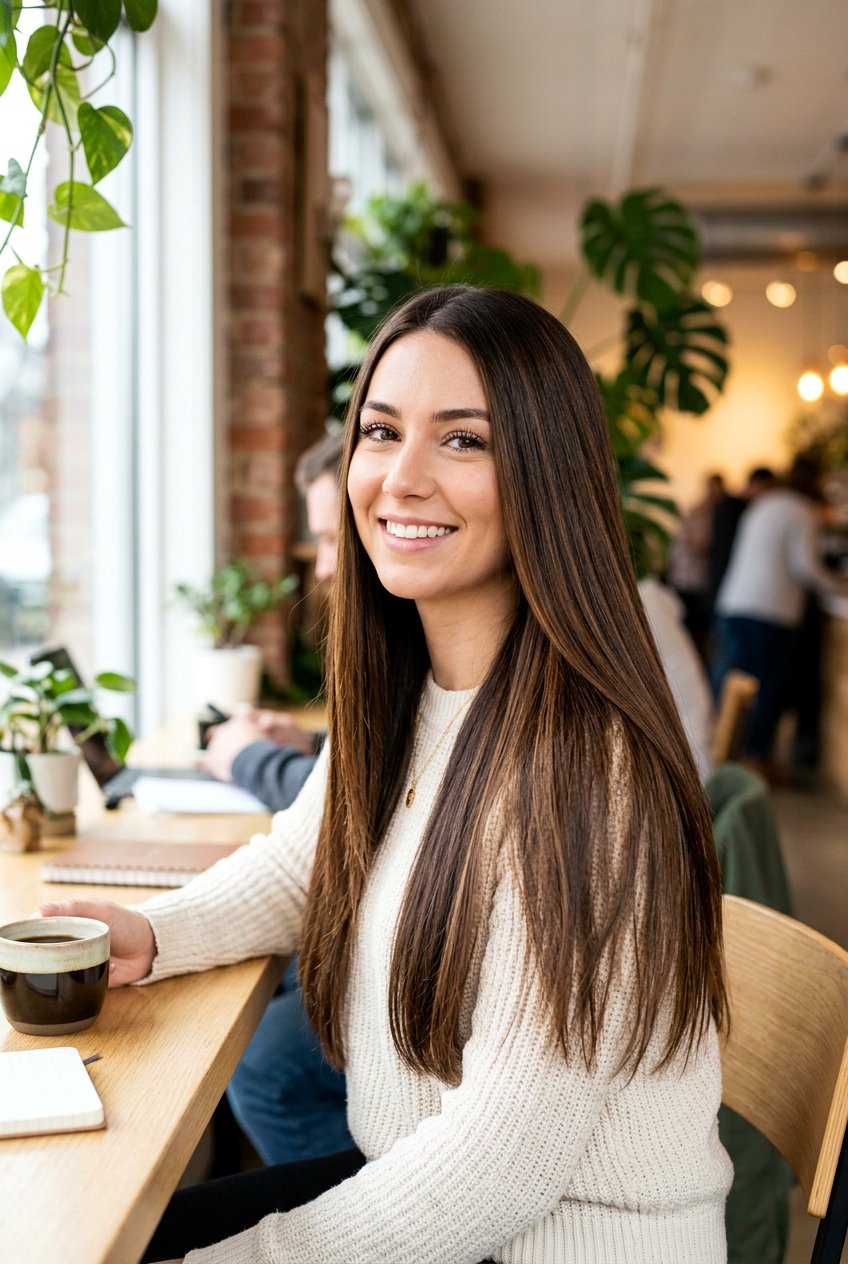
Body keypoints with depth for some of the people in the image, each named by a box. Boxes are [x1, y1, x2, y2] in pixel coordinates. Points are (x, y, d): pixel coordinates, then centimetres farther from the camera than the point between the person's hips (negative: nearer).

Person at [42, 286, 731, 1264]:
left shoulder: (584, 766, -28)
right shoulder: (395, 699, -2)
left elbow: (504, 1160, -26)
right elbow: (297, 866, 15)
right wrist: (150, 935, -4)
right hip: (409, 1177, 7)